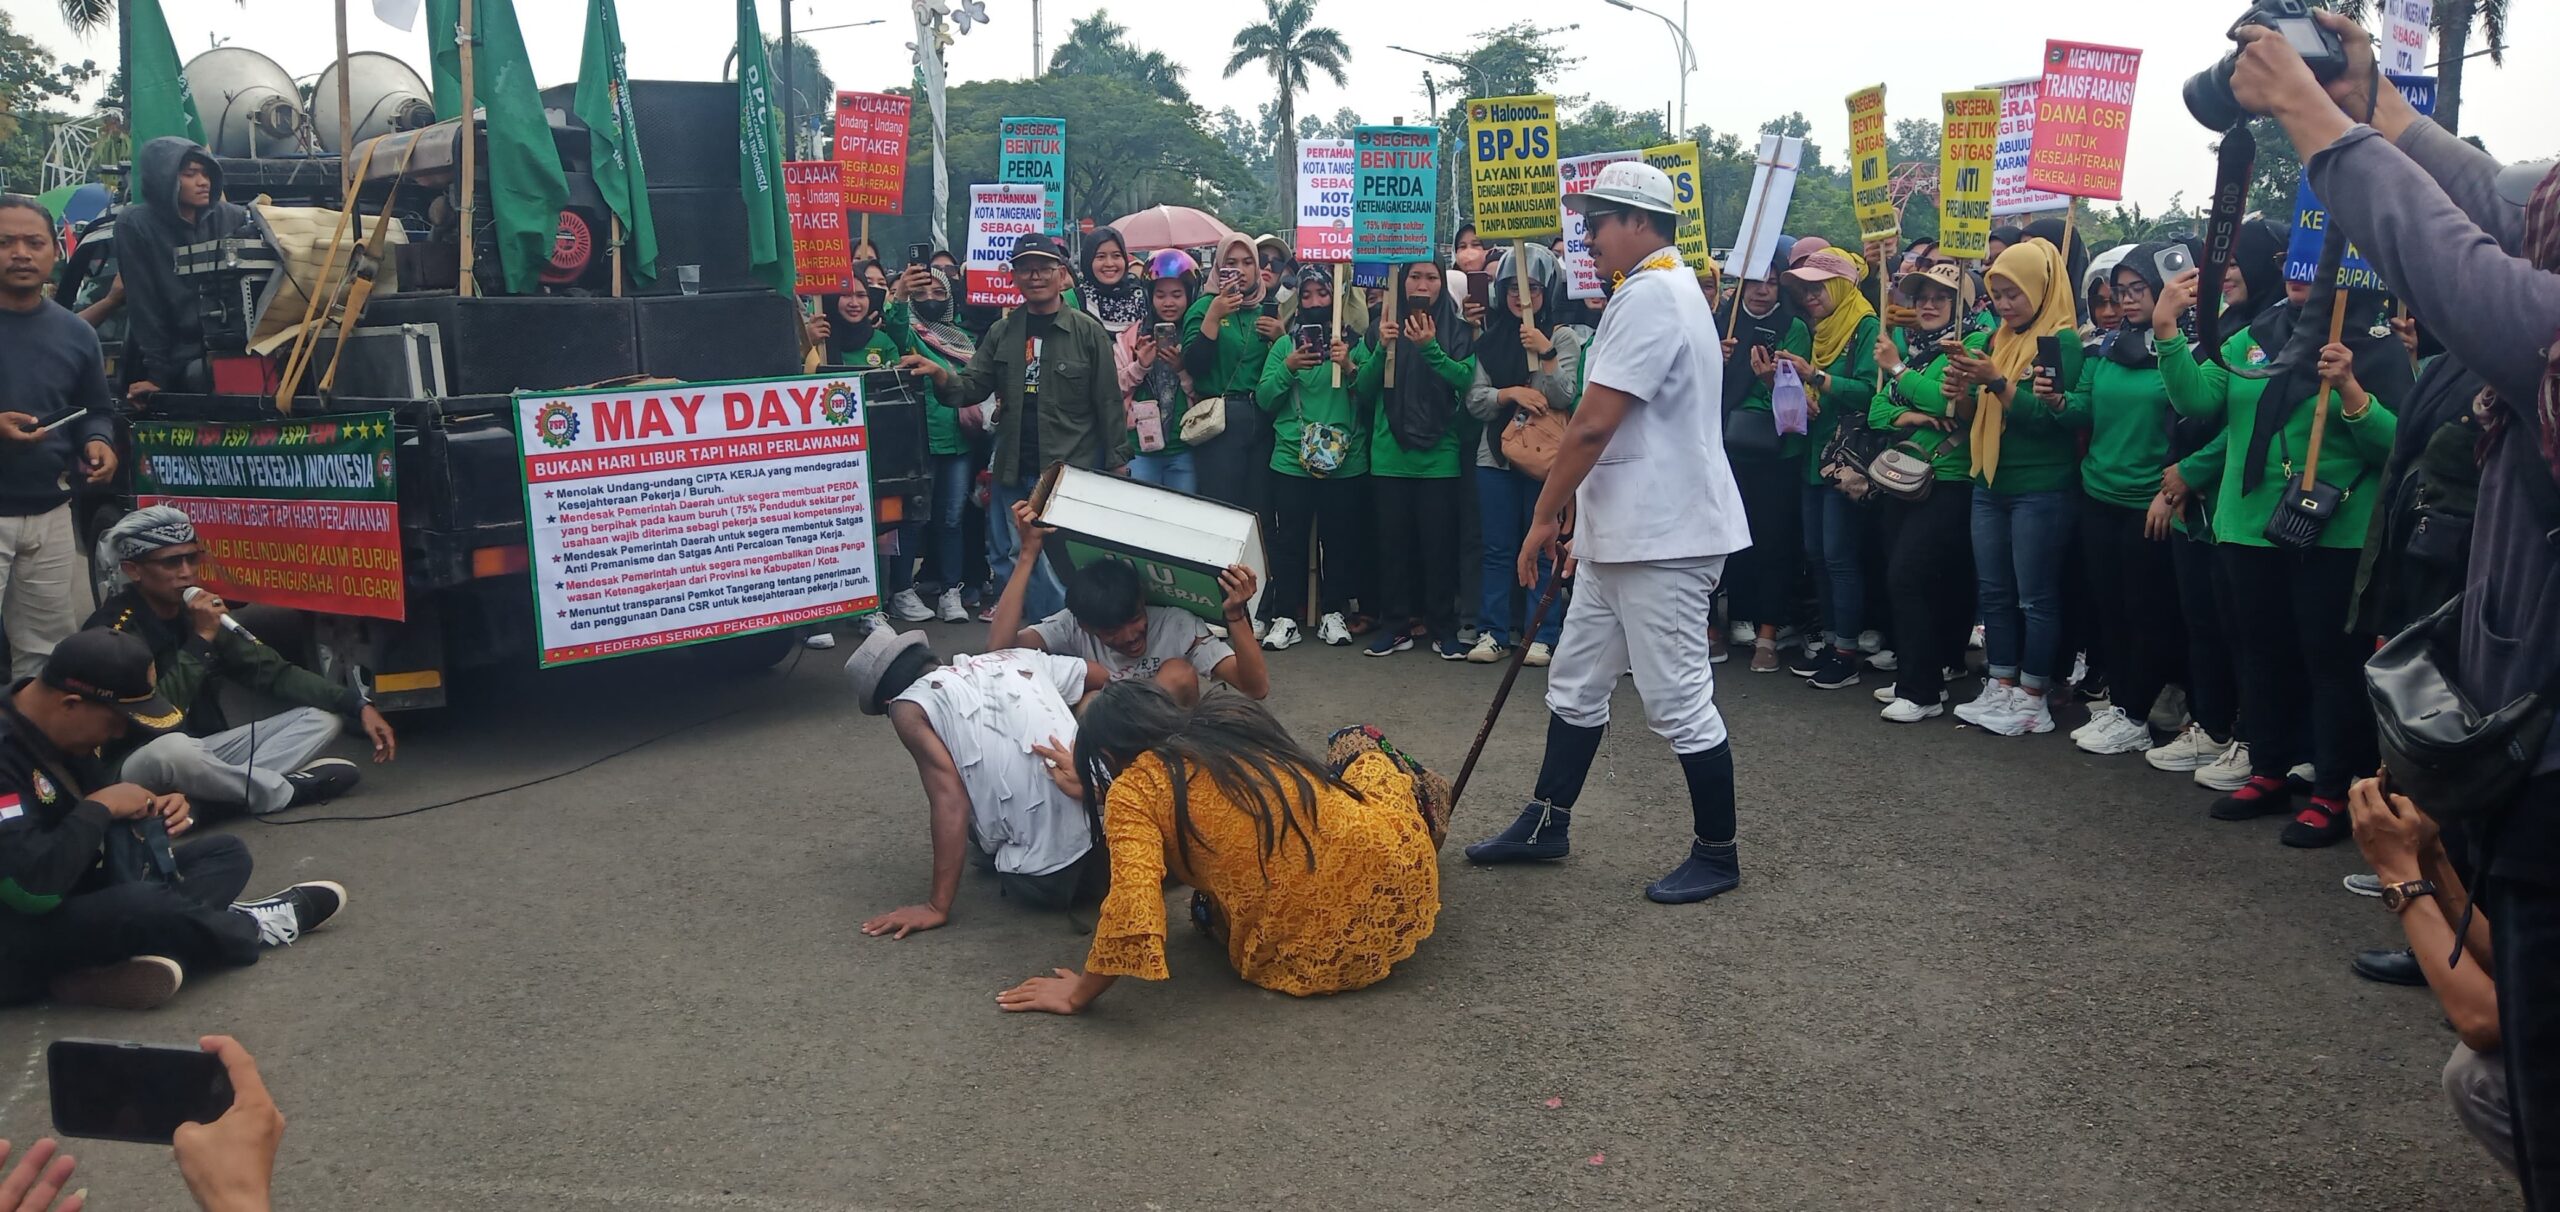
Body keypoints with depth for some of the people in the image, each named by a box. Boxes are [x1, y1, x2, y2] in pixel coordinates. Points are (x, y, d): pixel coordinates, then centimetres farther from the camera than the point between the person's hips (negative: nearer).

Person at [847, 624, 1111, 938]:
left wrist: (937, 908, -4)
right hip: (1111, 836, 4)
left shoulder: (908, 706, 3)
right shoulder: (1015, 658, 18)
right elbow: (1106, 679, 29)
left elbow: (950, 801, -6)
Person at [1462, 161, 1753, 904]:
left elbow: (1593, 425, -22)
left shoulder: (1649, 295, -17)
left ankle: (1717, 855, 13)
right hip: (1622, 535, 11)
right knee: (1577, 684, 16)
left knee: (1678, 700, -1)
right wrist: (1576, 511, 20)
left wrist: (1545, 515, -12)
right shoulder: (1670, 288, 17)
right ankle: (1547, 826, 28)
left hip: (1665, 539, -11)